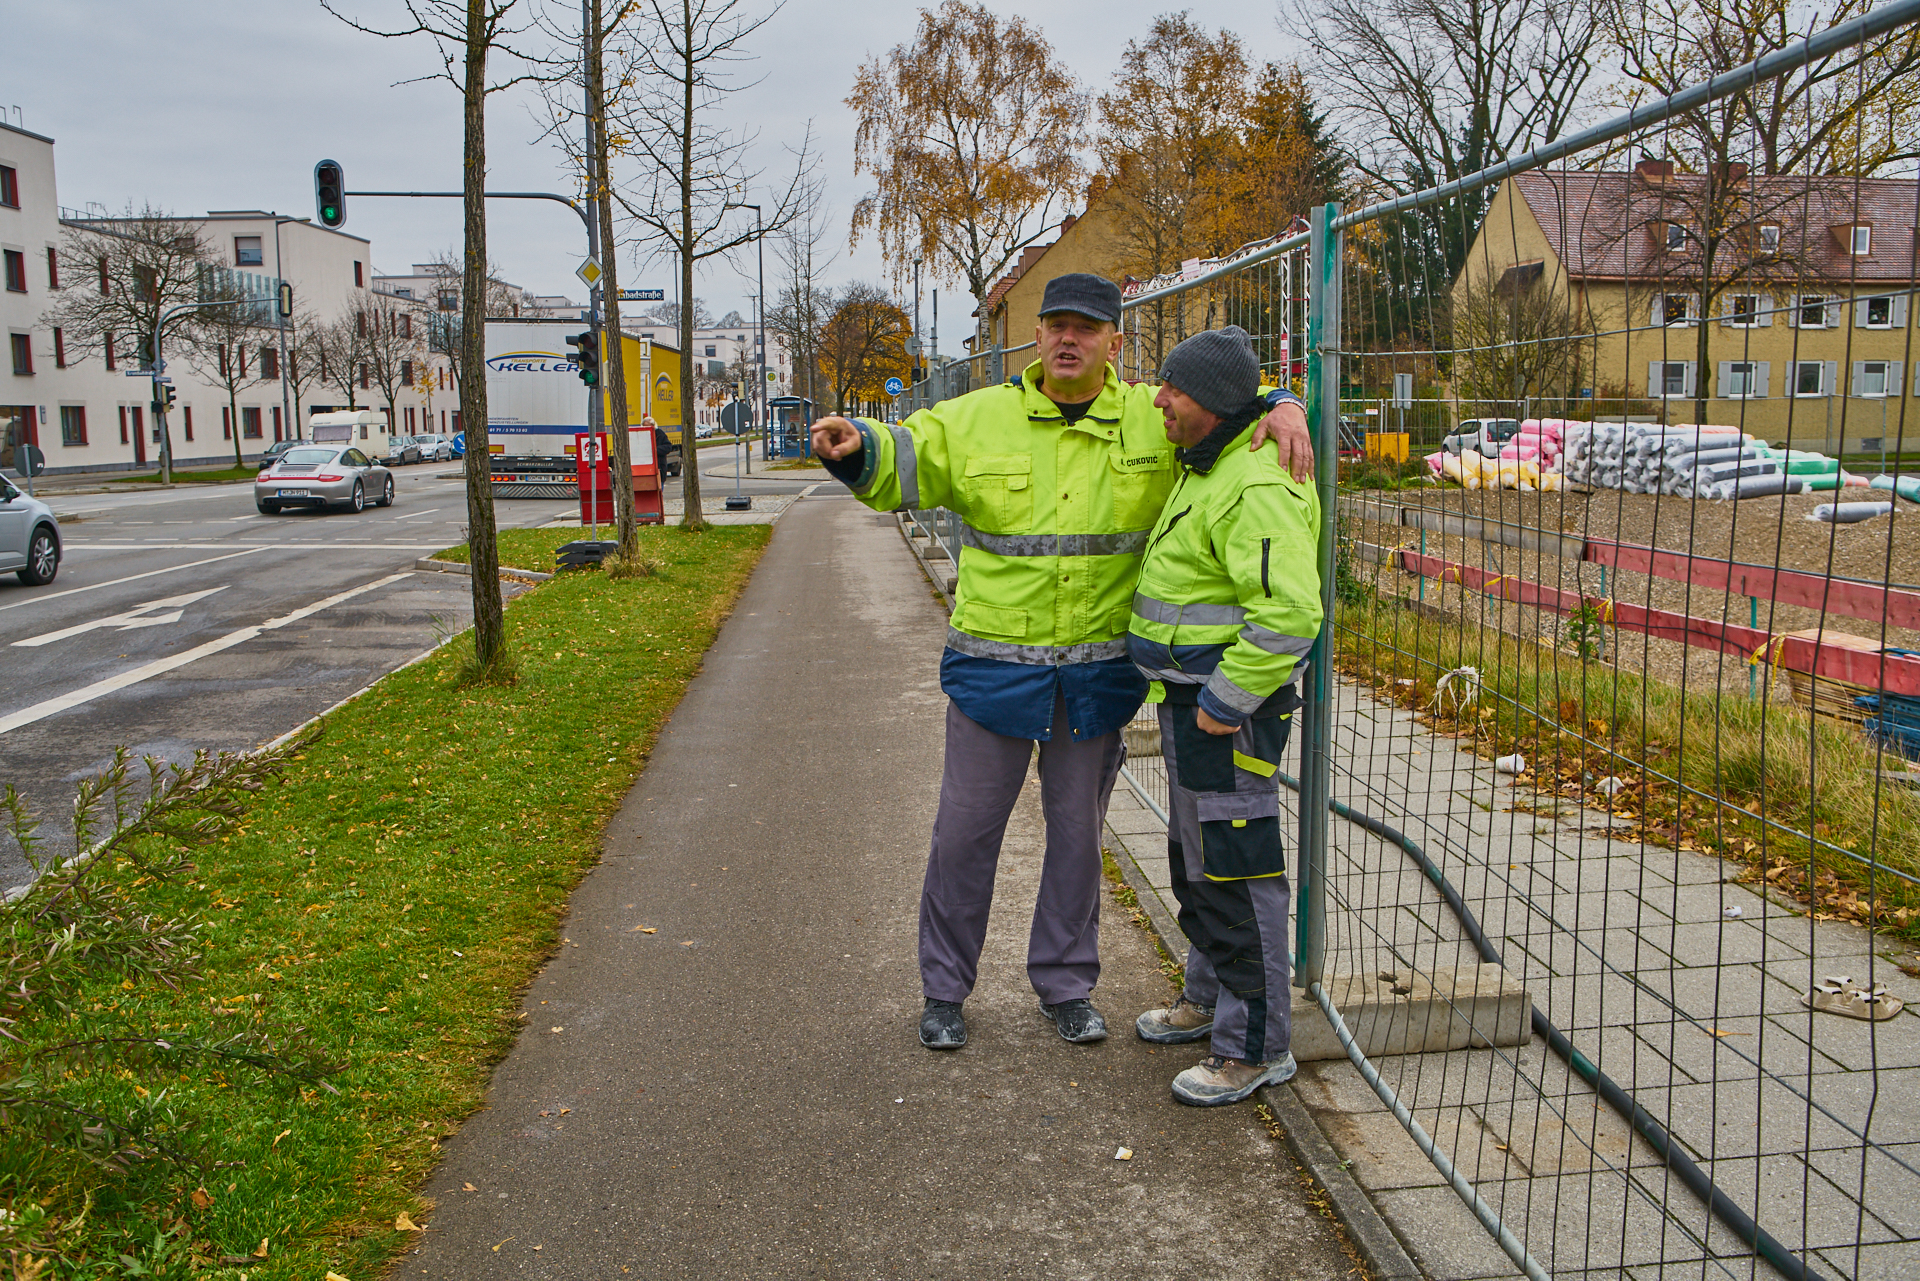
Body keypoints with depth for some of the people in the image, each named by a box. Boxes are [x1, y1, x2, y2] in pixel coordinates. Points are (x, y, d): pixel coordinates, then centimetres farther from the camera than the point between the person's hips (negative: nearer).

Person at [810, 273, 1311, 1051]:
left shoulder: (1153, 420, 1)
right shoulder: (978, 418, 0)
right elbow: (901, 464, 4)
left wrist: (1284, 410, -13)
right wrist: (854, 446, -18)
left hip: (1098, 675, 1)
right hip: (993, 666, -1)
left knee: (1077, 833, 13)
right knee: (965, 830, 7)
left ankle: (1065, 983, 32)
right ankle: (944, 989, 25)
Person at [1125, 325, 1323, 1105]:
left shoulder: (1256, 487, -22)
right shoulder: (1205, 467, 12)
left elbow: (1288, 614, -30)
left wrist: (1223, 702, -24)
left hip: (1227, 709, -11)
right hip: (1190, 697, 11)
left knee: (1234, 869, -2)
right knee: (1195, 856, 21)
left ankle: (1255, 1046, 11)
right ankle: (1210, 998, 38)